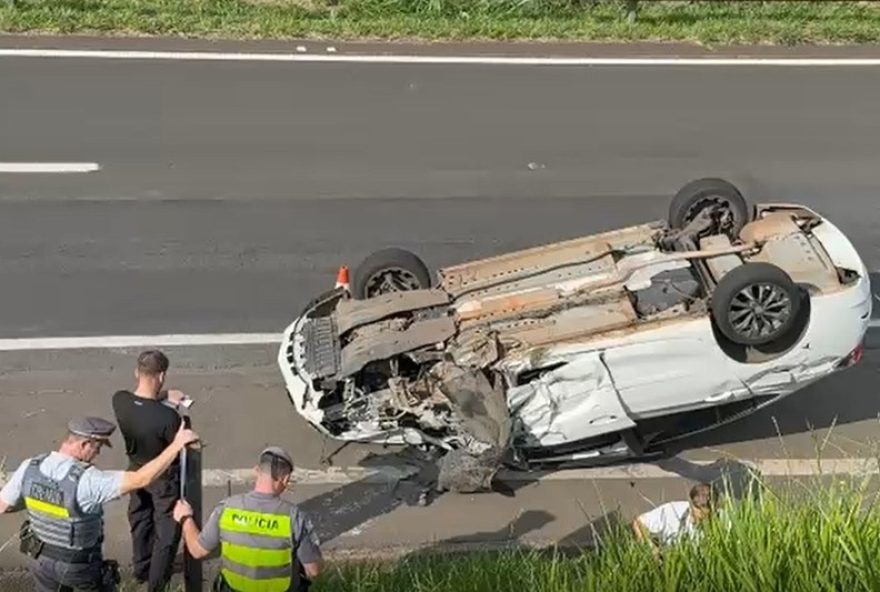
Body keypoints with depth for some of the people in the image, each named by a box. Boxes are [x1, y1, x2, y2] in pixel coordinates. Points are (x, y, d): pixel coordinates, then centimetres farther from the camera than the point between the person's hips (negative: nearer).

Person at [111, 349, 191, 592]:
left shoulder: (119, 400, -22)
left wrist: (161, 396, -6)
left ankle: (140, 570, 49)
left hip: (136, 472, 6)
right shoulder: (168, 417, -38)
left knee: (140, 523, 29)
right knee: (167, 532, 18)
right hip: (163, 478, -5)